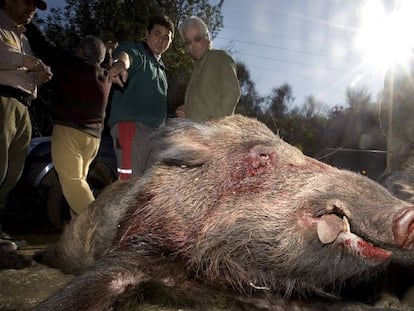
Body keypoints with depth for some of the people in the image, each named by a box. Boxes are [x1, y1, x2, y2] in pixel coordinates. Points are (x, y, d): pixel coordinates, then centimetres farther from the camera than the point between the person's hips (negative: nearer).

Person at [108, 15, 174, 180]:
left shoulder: (159, 66, 26)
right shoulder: (134, 50, 1)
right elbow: (124, 56, -25)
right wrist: (120, 63, -48)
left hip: (153, 131, 9)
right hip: (131, 124, -8)